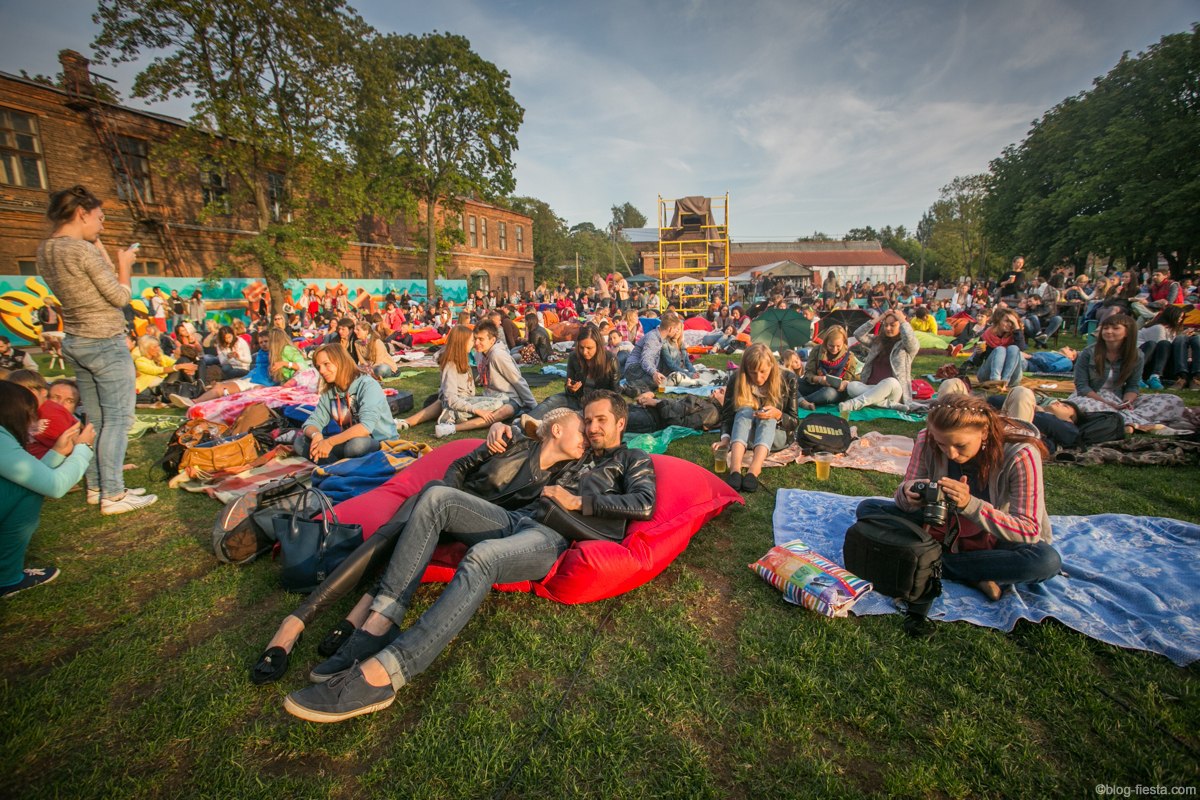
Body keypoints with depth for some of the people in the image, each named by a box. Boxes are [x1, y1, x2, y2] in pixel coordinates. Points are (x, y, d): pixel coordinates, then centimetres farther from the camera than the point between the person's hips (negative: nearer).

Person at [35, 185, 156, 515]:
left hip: (75, 342, 9)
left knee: (96, 419, 14)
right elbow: (121, 296, -12)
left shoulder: (45, 251, 9)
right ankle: (113, 496, -3)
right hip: (106, 344, -9)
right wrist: (124, 264, 2)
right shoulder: (83, 250, -16)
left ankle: (96, 485, 22)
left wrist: (101, 254, 13)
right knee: (118, 419, -5)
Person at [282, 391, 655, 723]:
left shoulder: (634, 460, 16)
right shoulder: (577, 453, 32)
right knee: (437, 497, -17)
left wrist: (577, 501, -5)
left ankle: (379, 676, -41)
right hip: (518, 518, 7)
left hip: (554, 538, -6)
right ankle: (379, 625, -24)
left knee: (482, 557, -37)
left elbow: (644, 505, -4)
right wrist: (503, 430, 21)